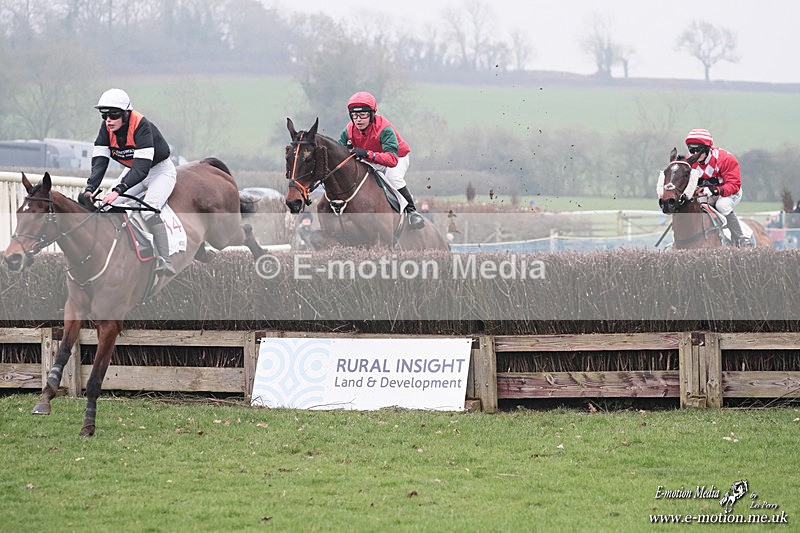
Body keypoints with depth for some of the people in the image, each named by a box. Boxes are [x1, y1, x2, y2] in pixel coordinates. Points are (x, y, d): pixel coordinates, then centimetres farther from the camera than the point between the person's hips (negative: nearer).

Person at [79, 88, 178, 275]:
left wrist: (117, 190, -52)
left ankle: (165, 261, -37)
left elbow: (142, 168, -41)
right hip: (133, 171, 7)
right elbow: (99, 161, -19)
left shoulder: (141, 126, -33)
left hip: (160, 170, -7)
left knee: (149, 210, -31)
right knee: (106, 206, -7)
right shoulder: (107, 129, -14)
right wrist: (90, 189, -37)